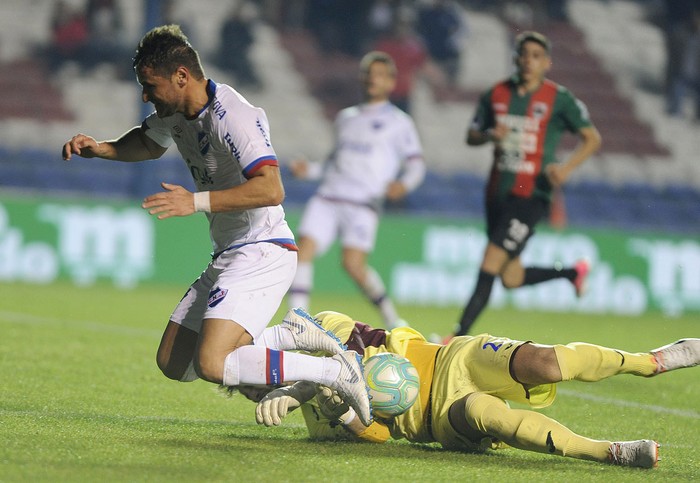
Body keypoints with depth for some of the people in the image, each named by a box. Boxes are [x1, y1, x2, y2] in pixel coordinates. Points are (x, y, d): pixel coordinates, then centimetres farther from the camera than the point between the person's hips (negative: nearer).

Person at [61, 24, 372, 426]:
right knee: (174, 363, 10)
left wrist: (197, 202, -37)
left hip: (262, 255, -10)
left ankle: (336, 371, -14)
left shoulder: (233, 117, -21)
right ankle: (291, 336, 15)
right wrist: (101, 148, 12)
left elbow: (271, 189, -33)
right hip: (228, 257, 10)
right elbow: (149, 143, 32)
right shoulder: (178, 112, 8)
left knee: (211, 365, -26)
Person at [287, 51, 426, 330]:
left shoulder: (398, 122, 10)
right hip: (328, 196, 5)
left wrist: (403, 184, -15)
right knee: (304, 250, -14)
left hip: (363, 203, -5)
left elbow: (416, 163, 6)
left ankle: (393, 319, 1)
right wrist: (310, 170, 14)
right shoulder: (345, 118, 25)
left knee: (353, 264, -18)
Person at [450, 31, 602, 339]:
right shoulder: (496, 94, 8)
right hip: (498, 193, 6)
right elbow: (471, 136, 16)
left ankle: (461, 335, -13)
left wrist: (567, 167, -14)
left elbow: (592, 138, 2)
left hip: (532, 195, -6)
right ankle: (574, 272, 34)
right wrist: (490, 135, -7)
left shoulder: (559, 99, -4)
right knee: (511, 278, 10)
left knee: (490, 264, -15)